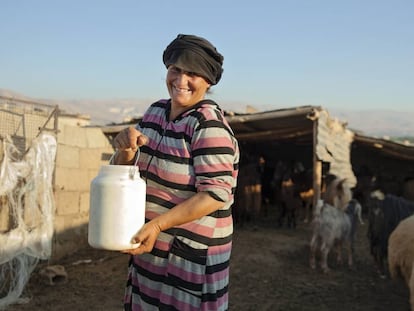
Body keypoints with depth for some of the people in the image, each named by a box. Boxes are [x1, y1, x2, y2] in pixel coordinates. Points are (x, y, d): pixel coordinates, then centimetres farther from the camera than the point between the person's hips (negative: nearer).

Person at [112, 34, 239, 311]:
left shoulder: (209, 124, -19)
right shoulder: (156, 111, 2)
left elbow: (215, 195, -24)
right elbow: (124, 172, 8)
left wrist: (157, 224, -29)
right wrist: (126, 148, -14)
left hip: (192, 254, -7)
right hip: (152, 247, 7)